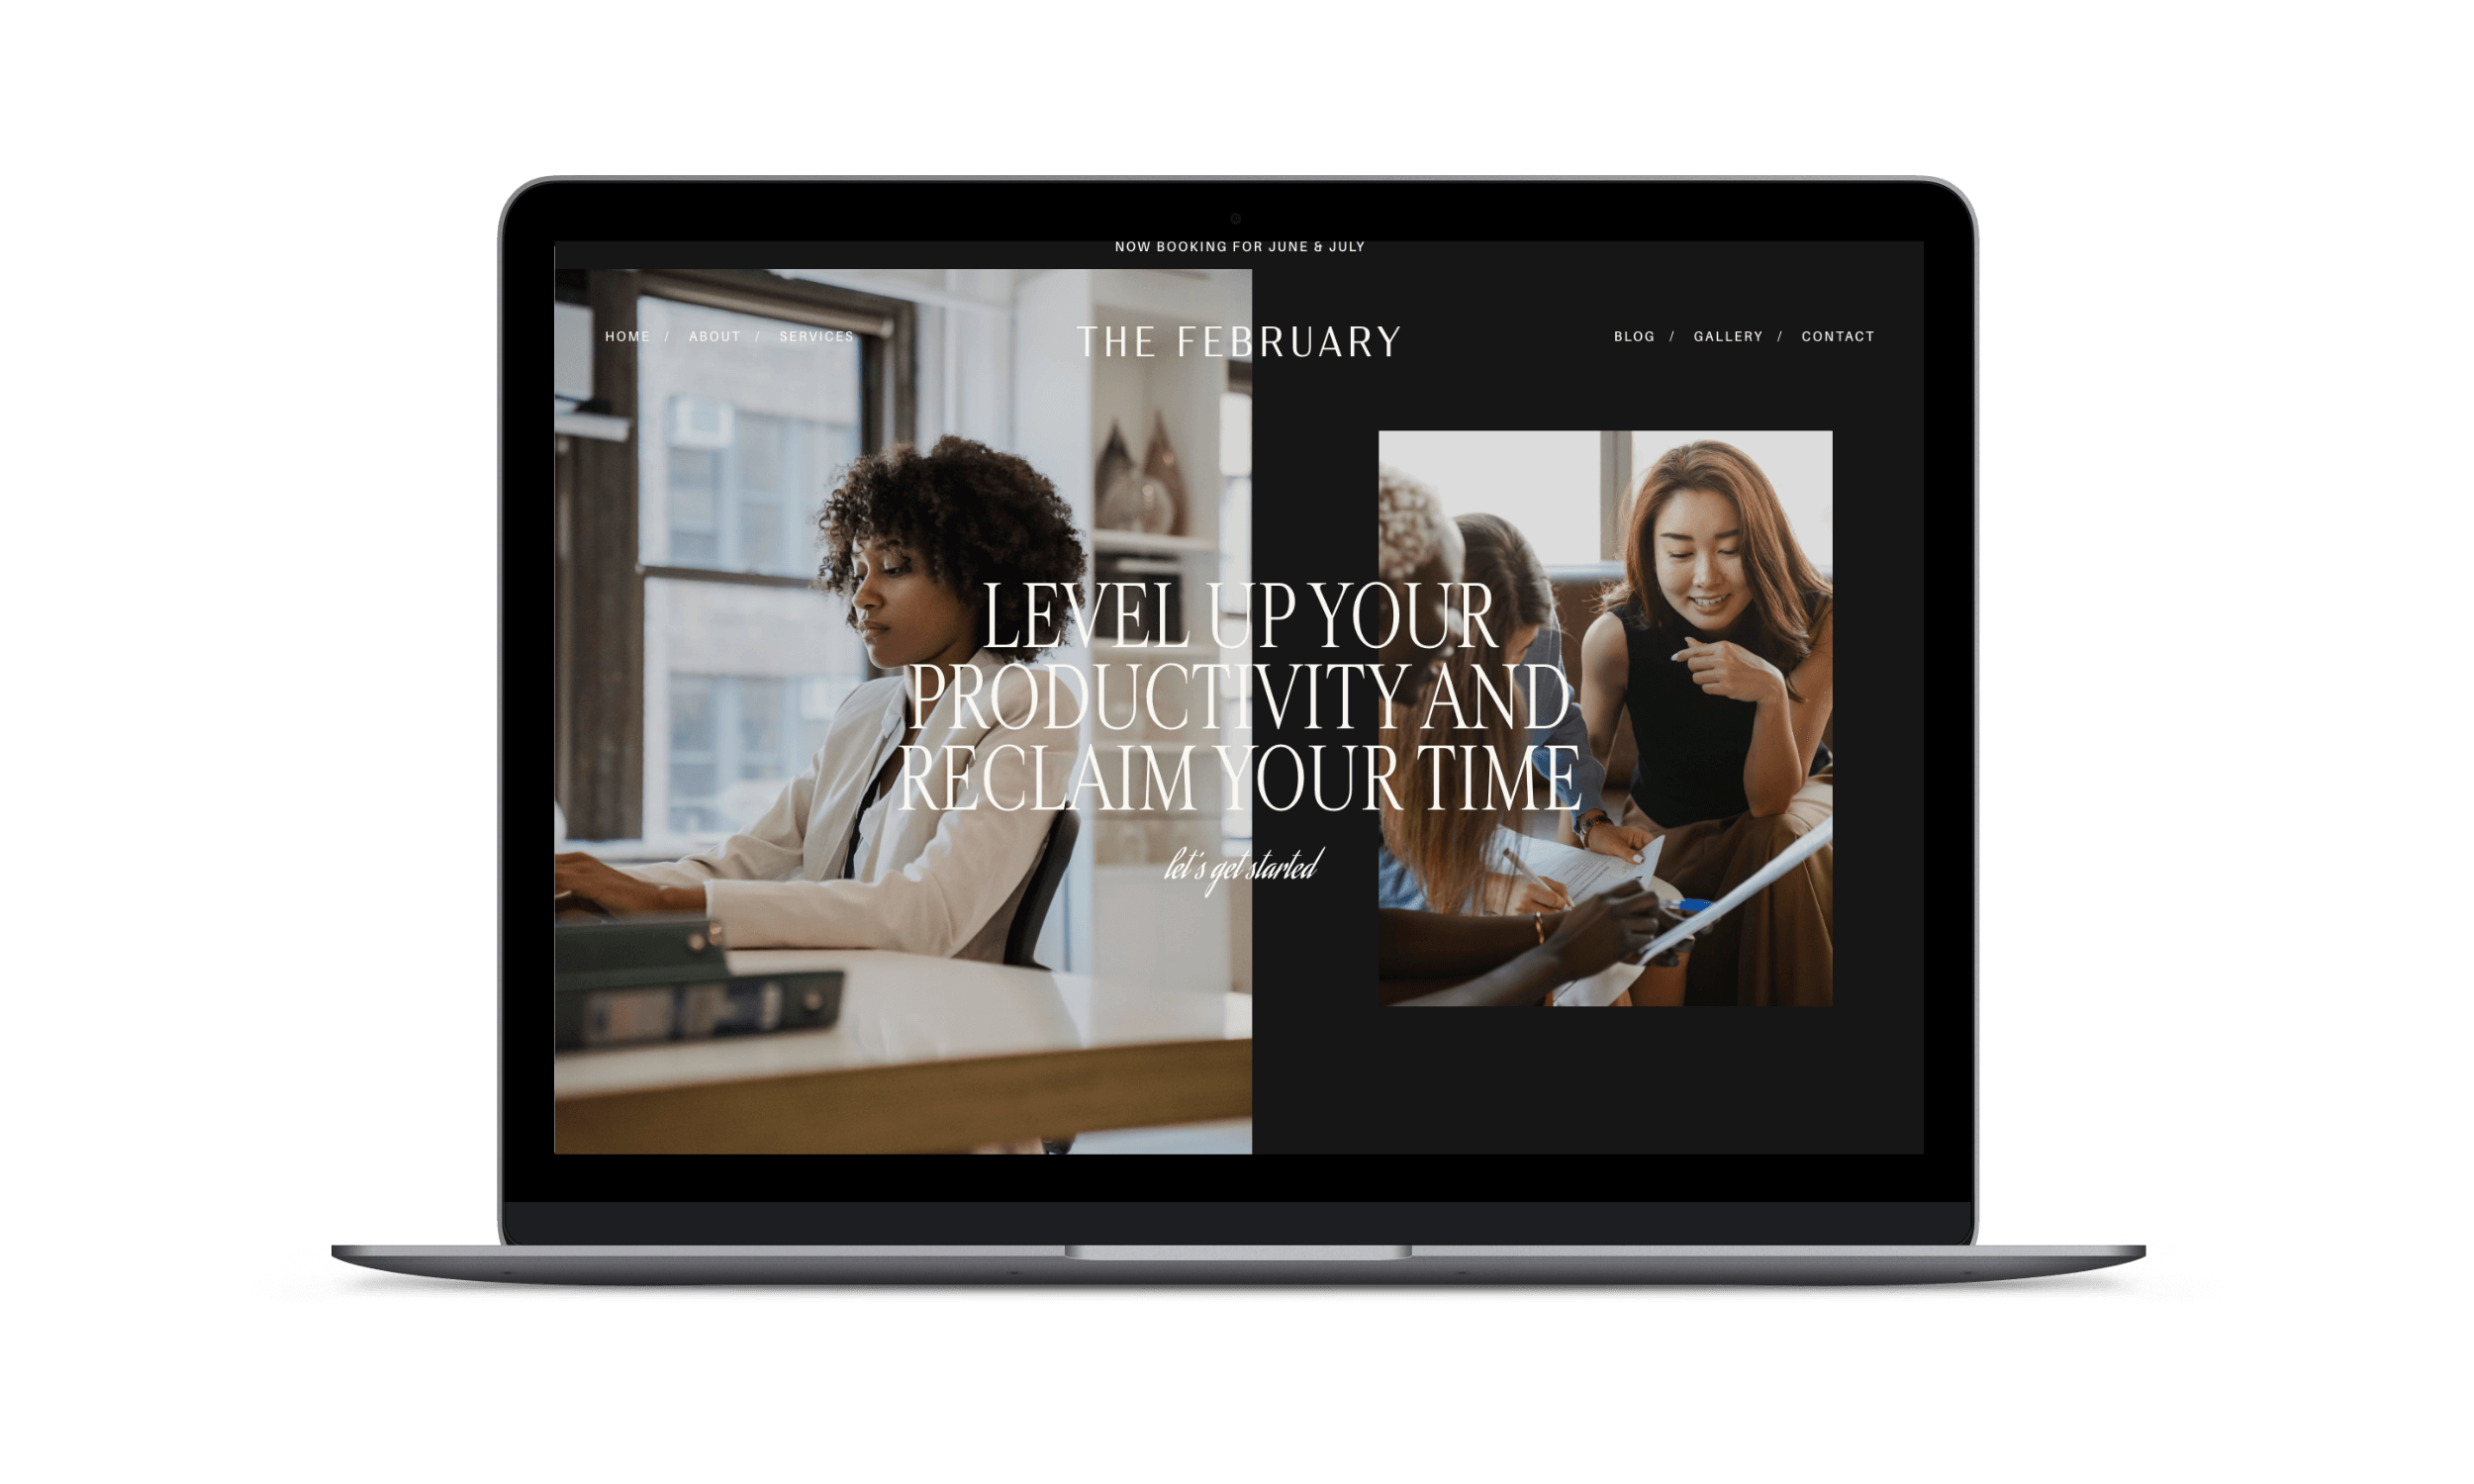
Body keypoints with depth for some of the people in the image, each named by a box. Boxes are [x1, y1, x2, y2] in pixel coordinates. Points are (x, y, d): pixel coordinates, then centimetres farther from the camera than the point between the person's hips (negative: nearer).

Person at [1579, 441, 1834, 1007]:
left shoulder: (1815, 623, -24)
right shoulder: (1616, 637, -23)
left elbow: (1769, 800, -24)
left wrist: (1772, 693, -41)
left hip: (1792, 801, 0)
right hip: (1667, 830, 0)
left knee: (1783, 840, -33)